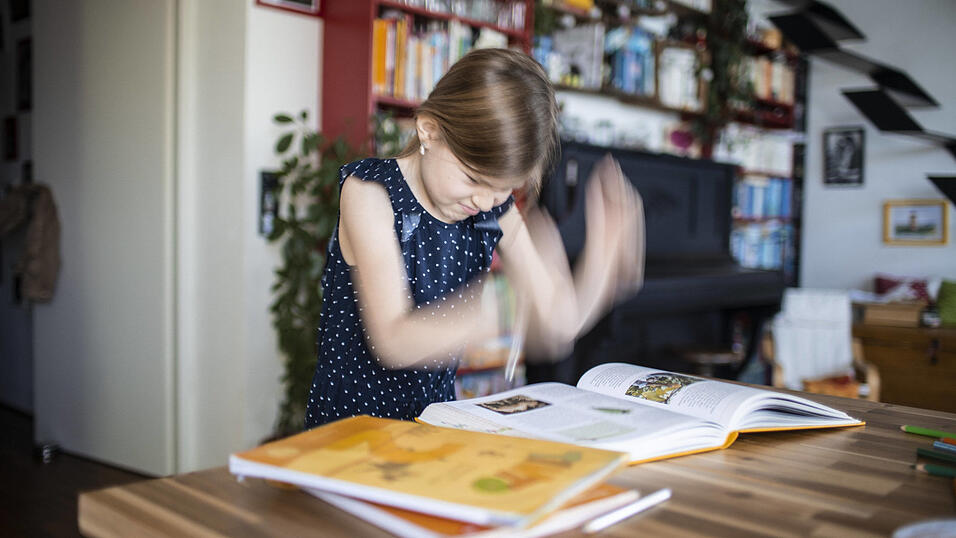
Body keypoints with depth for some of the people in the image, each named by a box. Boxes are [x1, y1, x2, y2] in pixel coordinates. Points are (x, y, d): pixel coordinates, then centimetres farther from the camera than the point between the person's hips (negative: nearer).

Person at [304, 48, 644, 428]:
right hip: (348, 425, -3)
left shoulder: (496, 211, 2)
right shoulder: (369, 191, -14)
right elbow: (393, 341, -25)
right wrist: (497, 309, -38)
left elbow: (555, 328, 1)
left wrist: (606, 255, -14)